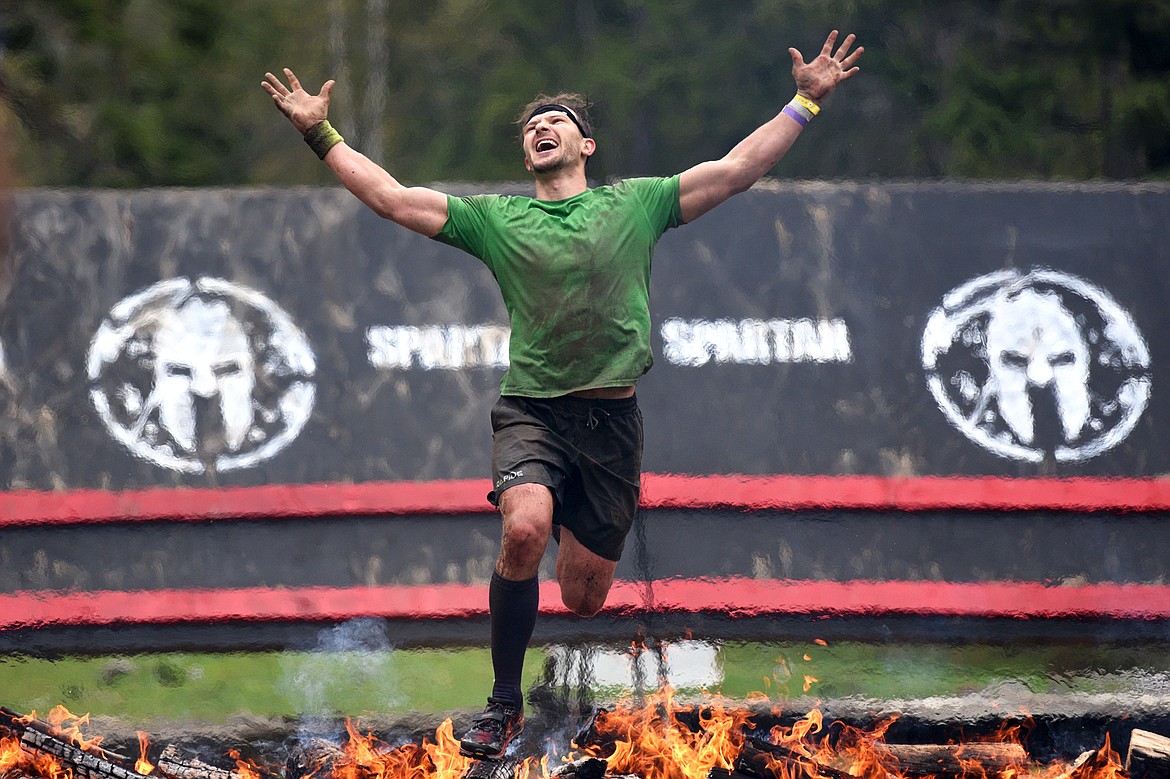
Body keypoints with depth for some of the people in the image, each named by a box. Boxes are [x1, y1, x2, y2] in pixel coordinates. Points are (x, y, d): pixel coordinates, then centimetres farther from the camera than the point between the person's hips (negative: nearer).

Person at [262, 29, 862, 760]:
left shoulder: (636, 203, 11)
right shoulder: (496, 219, 11)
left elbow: (738, 169, 10)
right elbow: (392, 196, 9)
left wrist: (806, 102, 6)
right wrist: (321, 134, 4)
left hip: (612, 418, 1)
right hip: (530, 410, -1)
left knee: (584, 594, 1)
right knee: (525, 528, -29)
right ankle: (504, 703, -16)